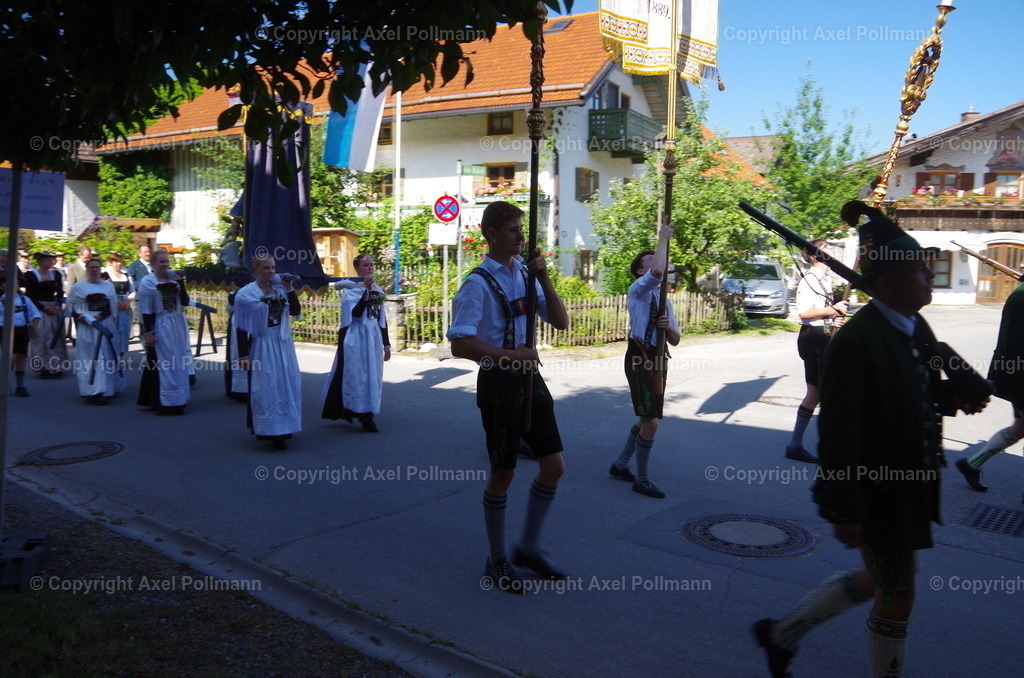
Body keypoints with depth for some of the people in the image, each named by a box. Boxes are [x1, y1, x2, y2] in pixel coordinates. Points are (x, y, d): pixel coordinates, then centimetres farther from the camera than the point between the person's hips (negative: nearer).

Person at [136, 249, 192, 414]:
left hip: (177, 326, 6)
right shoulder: (147, 282, -7)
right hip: (159, 327, -6)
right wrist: (148, 333, -15)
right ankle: (163, 402, 6)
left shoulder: (173, 279, 6)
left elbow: (185, 302, 0)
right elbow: (145, 311, -10)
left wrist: (180, 283, -11)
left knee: (177, 363, 11)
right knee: (161, 364, -1)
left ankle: (176, 401, 22)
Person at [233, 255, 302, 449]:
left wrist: (289, 289, -6)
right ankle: (270, 431, 6)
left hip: (283, 345, 6)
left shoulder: (280, 289, 5)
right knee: (265, 388, -2)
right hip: (261, 346, -6)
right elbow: (241, 328, -9)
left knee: (286, 384, 11)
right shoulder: (246, 294, -9)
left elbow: (296, 311, 1)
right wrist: (243, 355, -12)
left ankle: (282, 428, 26)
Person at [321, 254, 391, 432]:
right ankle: (365, 416, 1)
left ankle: (365, 415, 20)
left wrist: (386, 344, 12)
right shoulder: (350, 289, -5)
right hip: (356, 338, -6)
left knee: (372, 376, 8)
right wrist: (366, 289, -24)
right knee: (357, 375, -4)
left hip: (374, 337, 6)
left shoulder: (378, 289, 12)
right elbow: (355, 313, -22)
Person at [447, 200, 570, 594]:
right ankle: (497, 562, 24)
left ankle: (529, 548, 27)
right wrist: (510, 356, -26)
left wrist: (543, 279, -8)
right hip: (499, 383, -7)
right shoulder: (479, 283, -14)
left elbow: (561, 322, 4)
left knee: (554, 465, 10)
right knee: (503, 473, 5)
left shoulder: (525, 274, 8)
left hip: (529, 377, 7)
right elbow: (460, 344, -21)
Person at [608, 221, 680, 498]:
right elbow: (658, 272, -30)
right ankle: (641, 479, 5)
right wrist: (663, 239, -17)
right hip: (640, 359, -9)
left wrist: (669, 327, -9)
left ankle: (620, 464, 33)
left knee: (646, 419, 17)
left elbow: (675, 340, 14)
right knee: (651, 422, -8)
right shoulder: (638, 289, -6)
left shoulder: (664, 298, 18)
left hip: (658, 360, 9)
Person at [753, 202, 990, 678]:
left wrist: (954, 398, -3)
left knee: (878, 580, 24)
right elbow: (838, 433, -25)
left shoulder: (915, 328, 4)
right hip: (877, 494, -9)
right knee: (897, 597, 10)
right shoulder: (855, 342, -25)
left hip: (908, 486, 9)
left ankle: (782, 633, 38)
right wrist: (845, 512, -24)